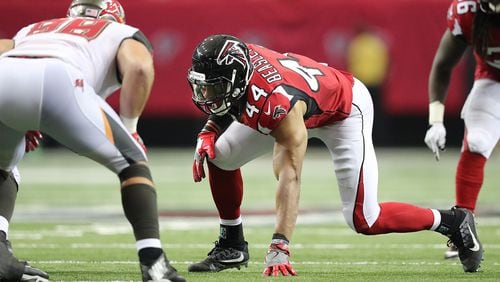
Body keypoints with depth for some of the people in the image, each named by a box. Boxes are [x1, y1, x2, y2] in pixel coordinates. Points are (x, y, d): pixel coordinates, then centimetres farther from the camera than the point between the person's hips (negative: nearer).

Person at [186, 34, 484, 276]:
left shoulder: (279, 103, -44)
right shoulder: (233, 63, -24)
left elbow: (289, 177, -45)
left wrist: (279, 247, -49)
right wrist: (207, 134, -16)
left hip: (345, 109, -8)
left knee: (363, 220, -14)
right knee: (221, 154, -5)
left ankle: (453, 222, 5)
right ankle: (232, 246, 12)